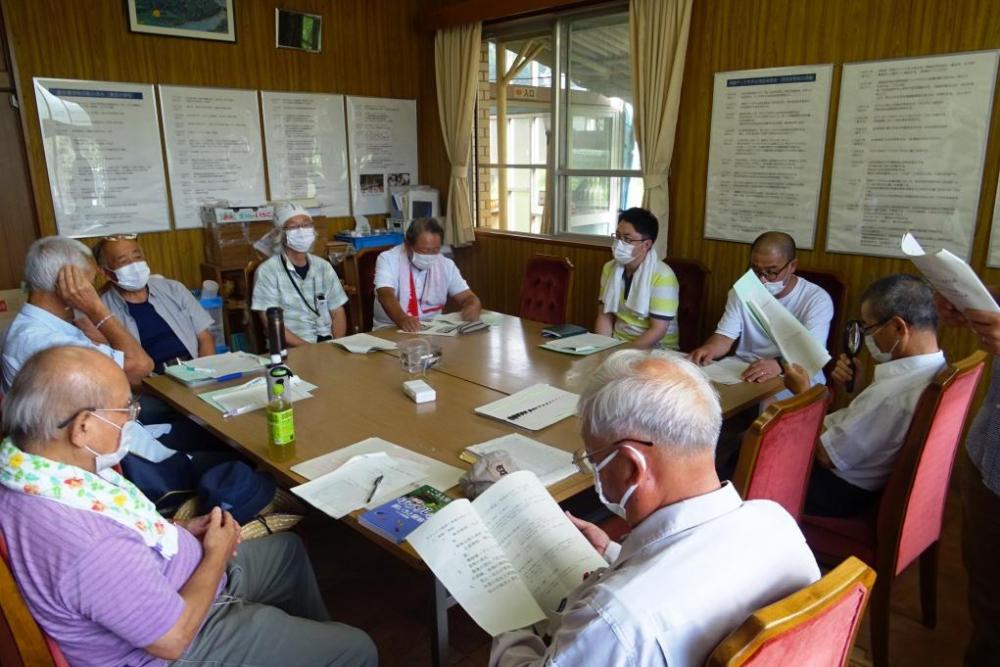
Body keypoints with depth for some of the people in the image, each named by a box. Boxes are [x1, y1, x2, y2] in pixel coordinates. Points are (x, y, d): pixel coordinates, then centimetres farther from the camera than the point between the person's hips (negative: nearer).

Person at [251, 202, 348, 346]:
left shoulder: (323, 266, 12)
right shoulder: (267, 271, -2)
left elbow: (337, 313, 12)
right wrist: (307, 348, -16)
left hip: (327, 342, 4)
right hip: (292, 349, -4)